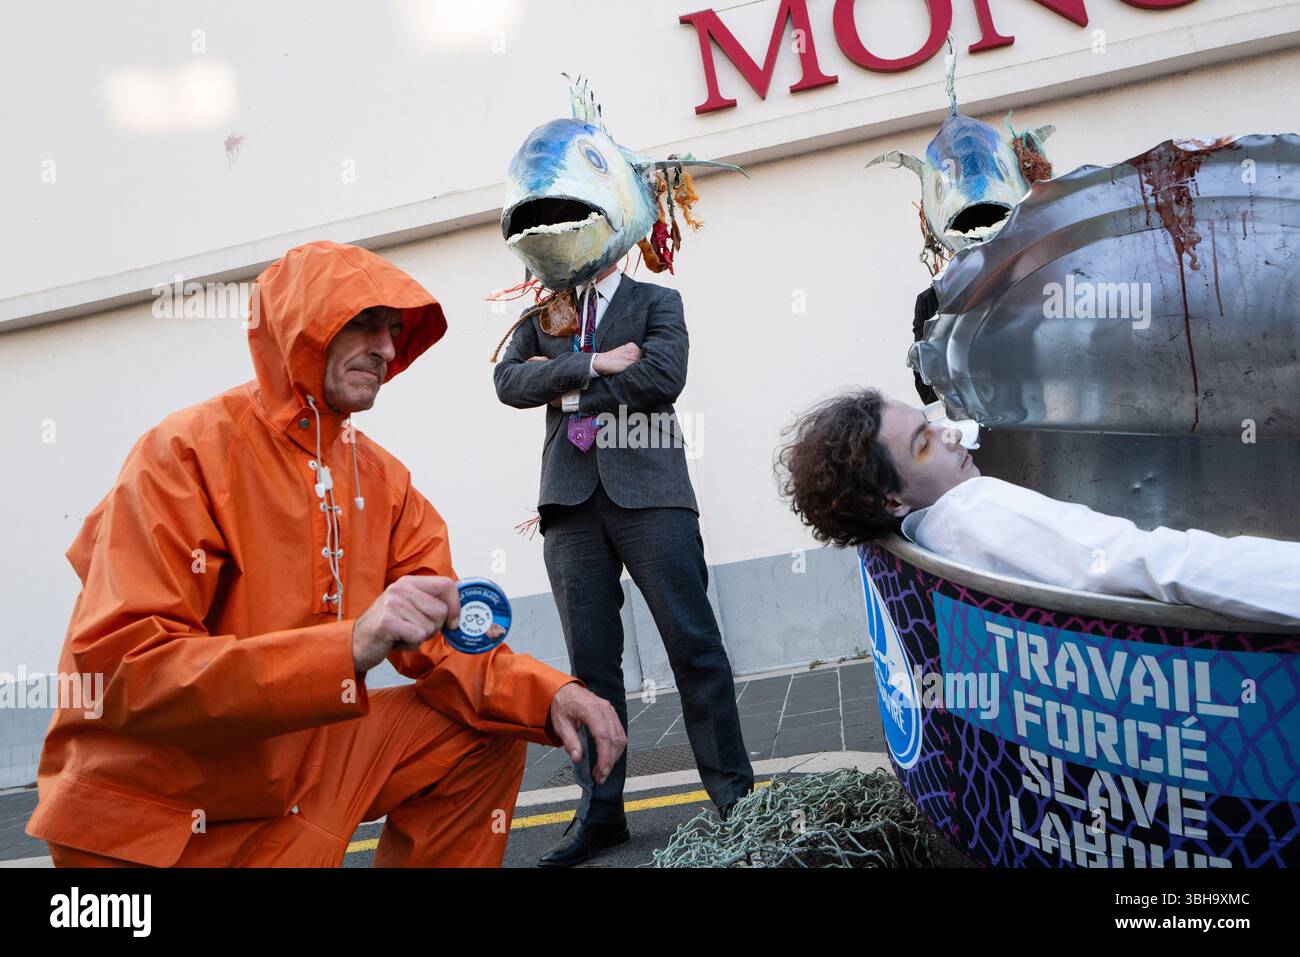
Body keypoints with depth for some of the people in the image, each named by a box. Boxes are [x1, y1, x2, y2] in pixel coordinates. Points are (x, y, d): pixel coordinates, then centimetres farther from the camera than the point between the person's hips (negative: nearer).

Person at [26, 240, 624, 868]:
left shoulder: (381, 477, 0)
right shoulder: (185, 453, -19)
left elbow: (437, 642, 0)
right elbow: (123, 673, -27)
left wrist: (547, 694, -19)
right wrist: (351, 646, -38)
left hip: (301, 762, 6)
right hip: (157, 815, -5)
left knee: (486, 733, -3)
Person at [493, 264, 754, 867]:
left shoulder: (657, 301, 12)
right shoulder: (543, 313, 20)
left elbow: (663, 376, -7)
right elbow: (508, 381, 3)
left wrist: (569, 392, -2)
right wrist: (592, 364, -7)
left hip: (647, 491, -2)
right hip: (570, 496, 3)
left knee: (693, 642, -4)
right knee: (589, 657, 2)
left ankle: (734, 793, 7)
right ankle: (600, 810, 11)